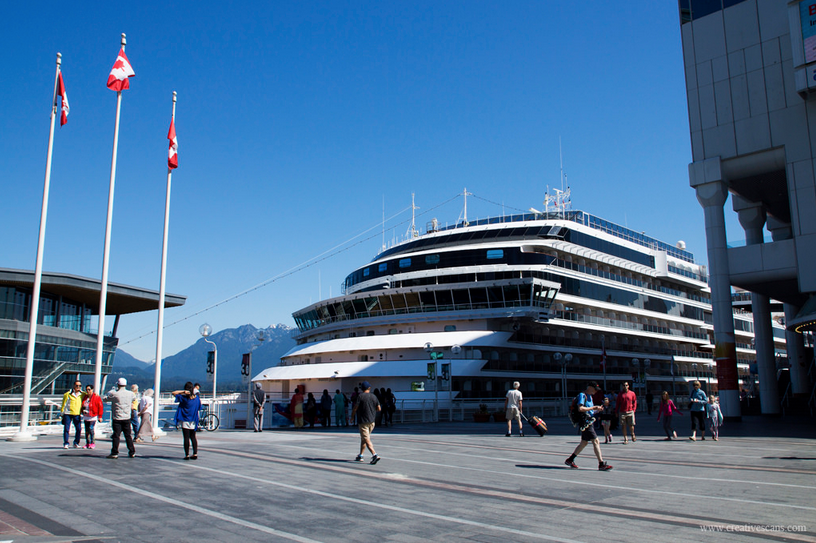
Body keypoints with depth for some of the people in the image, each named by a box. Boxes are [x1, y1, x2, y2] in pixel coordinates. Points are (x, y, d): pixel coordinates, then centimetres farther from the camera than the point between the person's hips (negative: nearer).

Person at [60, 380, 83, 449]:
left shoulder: (82, 394, 7)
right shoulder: (68, 394, -1)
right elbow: (64, 404, 3)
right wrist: (62, 412, 1)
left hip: (77, 414, 3)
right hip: (68, 414, -3)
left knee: (79, 429, 0)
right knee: (66, 429, -2)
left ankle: (76, 443, 13)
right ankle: (66, 443, 7)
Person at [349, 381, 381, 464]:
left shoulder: (360, 396, -11)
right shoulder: (374, 396, 4)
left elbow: (355, 408, -12)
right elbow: (379, 409, 6)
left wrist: (352, 417, 5)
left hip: (363, 421, -6)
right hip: (372, 421, 6)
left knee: (367, 439, -9)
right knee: (363, 438, 19)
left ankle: (374, 455, -24)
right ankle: (360, 456, 27)